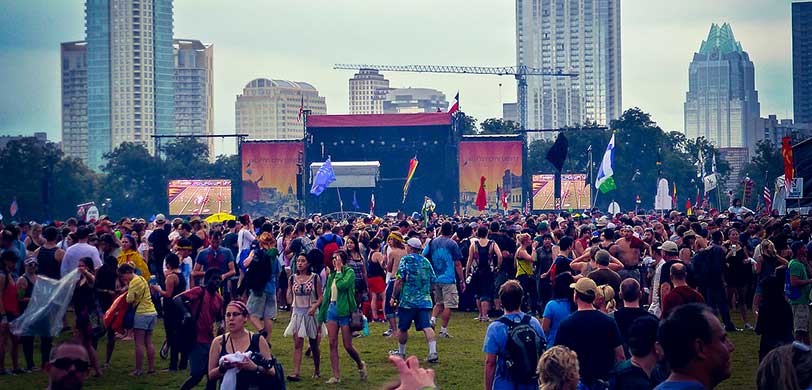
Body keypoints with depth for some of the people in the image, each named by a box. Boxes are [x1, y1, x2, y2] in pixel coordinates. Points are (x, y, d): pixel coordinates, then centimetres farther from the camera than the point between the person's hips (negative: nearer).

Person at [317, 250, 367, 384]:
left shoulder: (349, 272, -6)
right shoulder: (332, 275, 12)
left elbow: (342, 285, -26)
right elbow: (327, 295, 16)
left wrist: (338, 271, -12)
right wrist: (321, 315, 14)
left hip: (345, 310, -6)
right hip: (332, 309, 6)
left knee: (348, 346, -2)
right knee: (332, 344, 1)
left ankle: (360, 365, 25)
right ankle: (336, 376, 4)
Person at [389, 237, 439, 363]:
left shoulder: (406, 260, -5)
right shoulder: (426, 262, 10)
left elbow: (399, 280, -12)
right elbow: (433, 281, 13)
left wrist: (394, 296, -3)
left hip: (408, 300, -4)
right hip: (425, 301, 4)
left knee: (403, 327, 12)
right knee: (426, 326, -3)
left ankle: (401, 352, 25)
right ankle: (433, 352, -17)